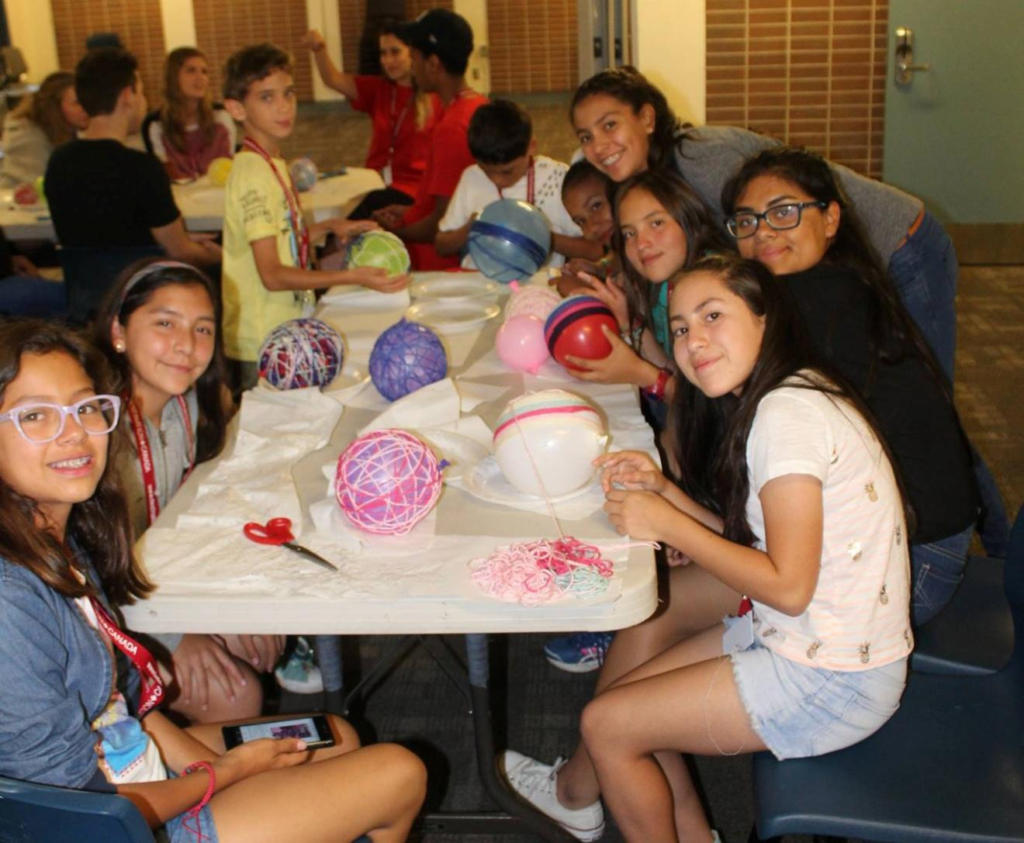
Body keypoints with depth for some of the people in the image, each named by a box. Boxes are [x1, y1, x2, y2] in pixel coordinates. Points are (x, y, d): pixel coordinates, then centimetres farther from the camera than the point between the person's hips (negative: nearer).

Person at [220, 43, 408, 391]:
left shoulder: (273, 164, 7)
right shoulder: (253, 173, -20)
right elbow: (272, 274, -25)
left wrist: (328, 227, 8)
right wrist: (351, 277, -30)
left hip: (287, 330, 9)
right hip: (263, 343, -9)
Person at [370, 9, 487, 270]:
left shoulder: (452, 127, -23)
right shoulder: (477, 105, 6)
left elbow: (443, 223, -20)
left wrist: (395, 230, -5)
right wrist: (410, 212, 13)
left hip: (437, 261, -9)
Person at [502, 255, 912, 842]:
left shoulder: (788, 415, -22)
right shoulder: (766, 403, 7)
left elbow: (788, 585, -24)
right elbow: (747, 540, 8)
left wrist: (666, 523, -17)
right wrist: (664, 489, -5)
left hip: (831, 682, -9)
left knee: (607, 722, -3)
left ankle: (576, 793, 26)